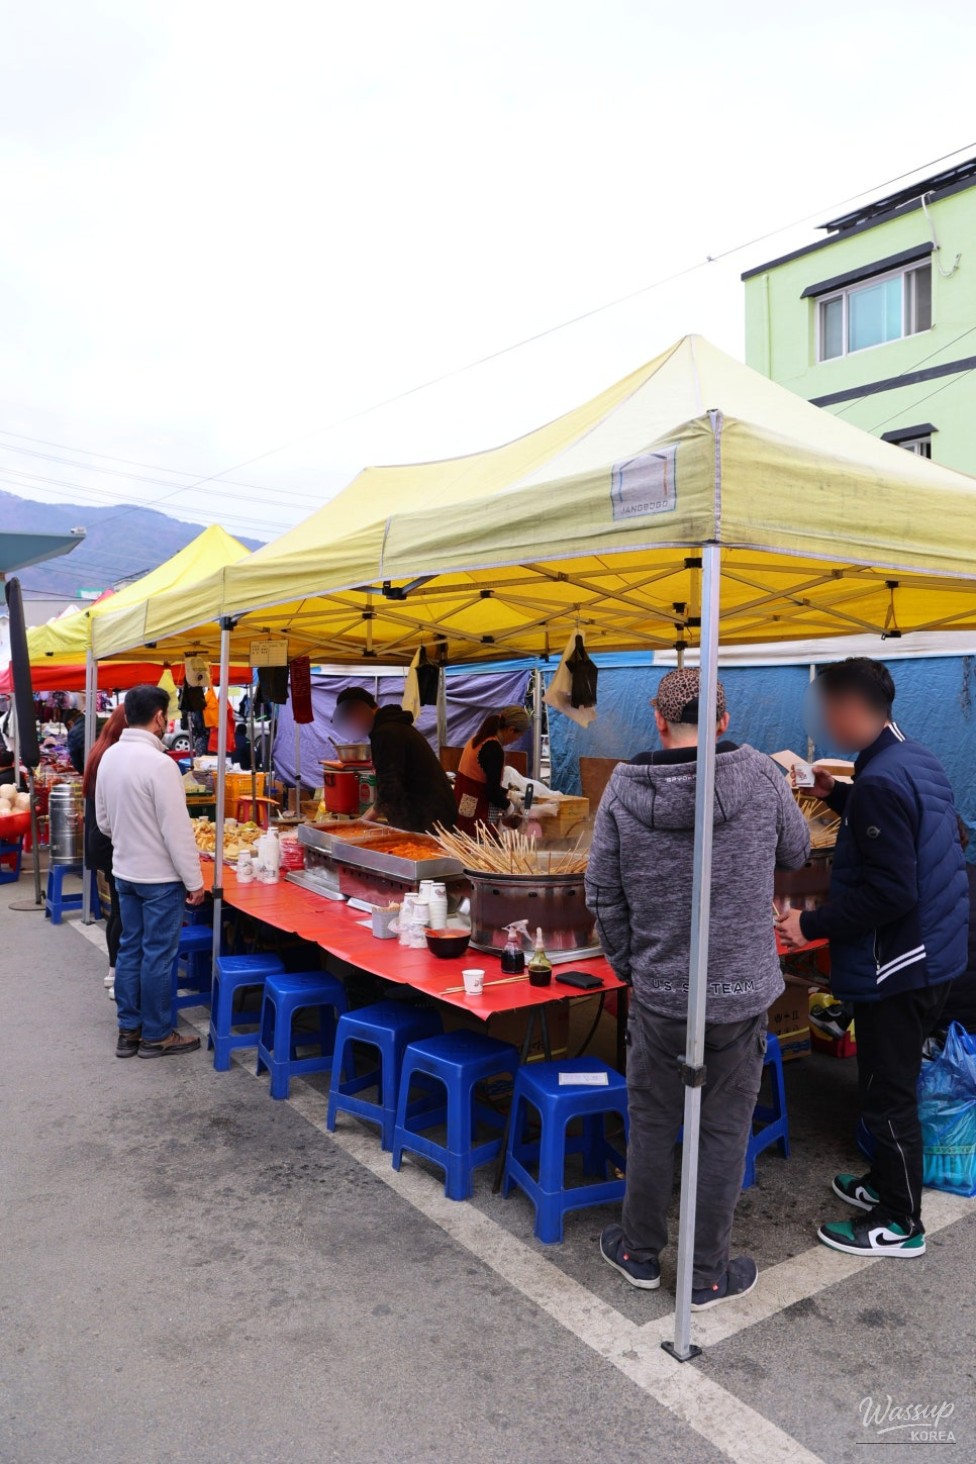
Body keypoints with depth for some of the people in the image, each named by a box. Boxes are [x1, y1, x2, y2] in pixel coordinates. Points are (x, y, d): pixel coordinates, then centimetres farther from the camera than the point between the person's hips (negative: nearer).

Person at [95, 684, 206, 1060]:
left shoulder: (110, 757, 2)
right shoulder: (159, 764, -23)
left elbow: (103, 819, 12)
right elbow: (178, 829, -21)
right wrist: (194, 881, -14)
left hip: (125, 871, 8)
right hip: (160, 876, -8)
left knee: (130, 949, 16)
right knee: (157, 955, 4)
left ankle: (129, 1030, 25)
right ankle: (156, 1036, 15)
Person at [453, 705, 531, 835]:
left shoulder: (479, 738, 9)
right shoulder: (494, 748, -18)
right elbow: (492, 791, -17)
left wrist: (507, 793, 20)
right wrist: (509, 805, 0)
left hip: (462, 810, 9)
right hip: (476, 816, -9)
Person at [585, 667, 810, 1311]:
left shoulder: (624, 791, -9)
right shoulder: (761, 776, -12)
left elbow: (603, 895, -3)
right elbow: (796, 852, 6)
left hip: (658, 994, 1)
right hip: (742, 993, 0)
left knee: (652, 1125, 18)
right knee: (724, 1133, 15)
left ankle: (641, 1254, 36)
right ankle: (709, 1274, 30)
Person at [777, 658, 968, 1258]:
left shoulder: (880, 780, -25)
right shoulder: (919, 759, 5)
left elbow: (888, 893, -27)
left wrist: (811, 926, -20)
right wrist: (840, 797, 15)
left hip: (898, 965, -10)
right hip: (935, 952, 10)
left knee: (887, 1095, 5)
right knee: (895, 1084, 23)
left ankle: (900, 1225, 20)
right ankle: (888, 1182, 39)